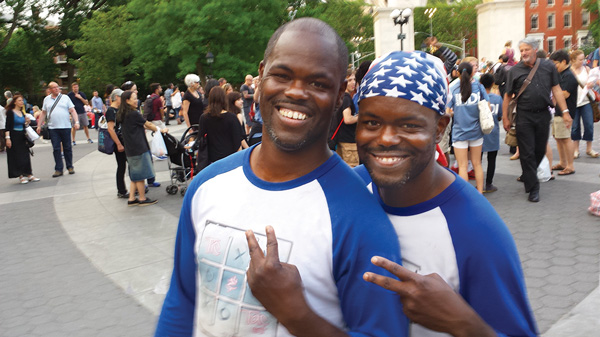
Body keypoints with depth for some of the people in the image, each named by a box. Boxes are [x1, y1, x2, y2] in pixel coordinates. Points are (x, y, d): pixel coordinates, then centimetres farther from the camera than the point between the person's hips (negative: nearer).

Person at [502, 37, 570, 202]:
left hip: (543, 114, 2)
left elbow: (556, 89, 5)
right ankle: (533, 188, 6)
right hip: (524, 116, -2)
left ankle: (527, 176, 36)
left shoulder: (548, 66, 4)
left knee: (540, 151, 11)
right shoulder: (515, 70, 0)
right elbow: (508, 95, 4)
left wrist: (565, 111, 0)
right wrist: (505, 117, 2)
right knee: (527, 153, -2)